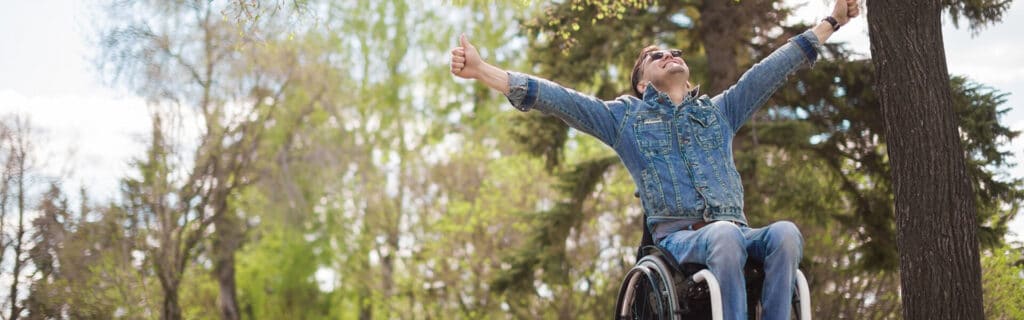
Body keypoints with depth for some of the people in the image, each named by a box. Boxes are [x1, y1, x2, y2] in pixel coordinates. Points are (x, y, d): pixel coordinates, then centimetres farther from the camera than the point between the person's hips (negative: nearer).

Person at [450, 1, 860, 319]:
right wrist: (482, 70, 1)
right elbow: (555, 98, 11)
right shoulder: (626, 116, 19)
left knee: (785, 233, -31)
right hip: (679, 236, -3)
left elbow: (774, 68, 27)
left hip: (737, 231, 3)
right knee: (724, 235, -38)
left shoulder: (720, 111, 27)